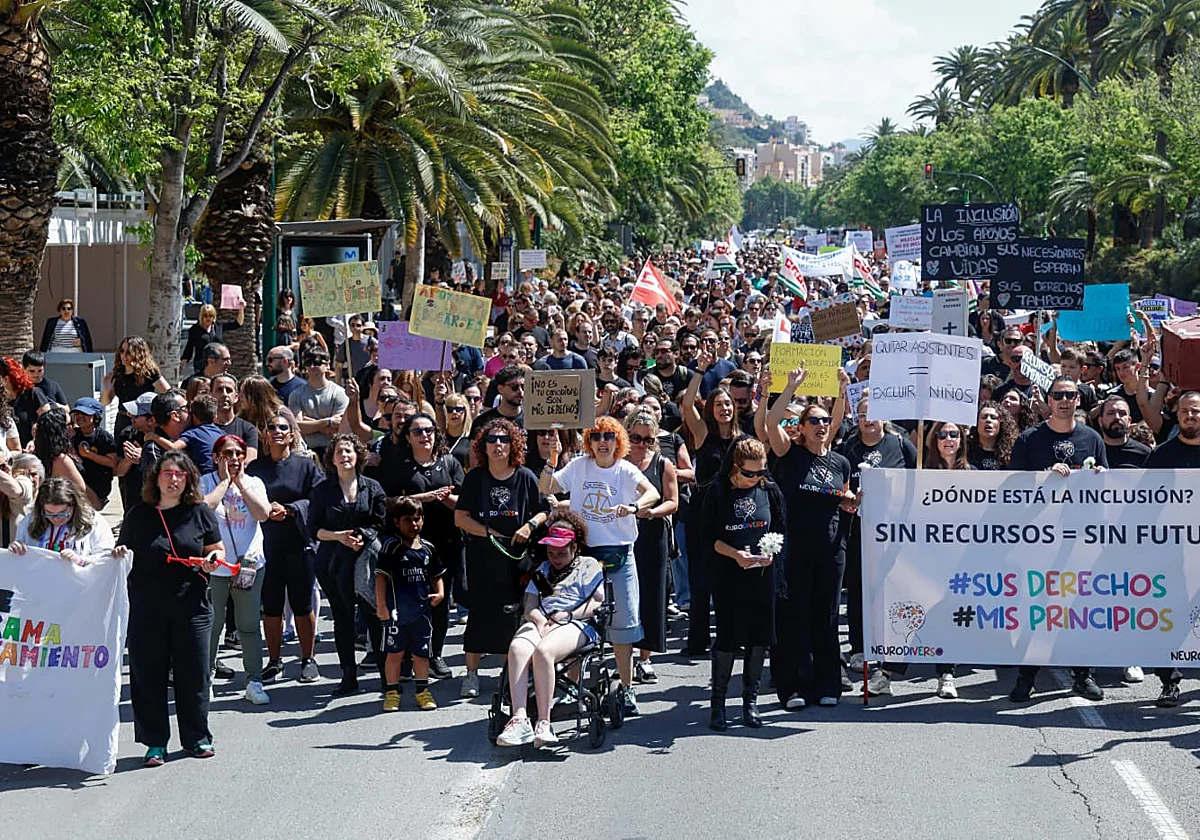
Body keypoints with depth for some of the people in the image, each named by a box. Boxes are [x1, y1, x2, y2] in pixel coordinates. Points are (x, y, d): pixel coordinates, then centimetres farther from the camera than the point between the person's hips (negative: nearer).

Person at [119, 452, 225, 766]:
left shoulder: (200, 513, 4)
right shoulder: (138, 515, 5)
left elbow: (218, 551, 10)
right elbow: (124, 553, 14)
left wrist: (212, 560, -11)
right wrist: (119, 554, -8)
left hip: (191, 606, 0)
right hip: (147, 608, 1)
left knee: (192, 672, 4)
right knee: (148, 673, 2)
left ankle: (196, 737, 18)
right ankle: (155, 743, 11)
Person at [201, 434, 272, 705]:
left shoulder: (253, 483, 8)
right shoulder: (206, 482, 1)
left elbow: (263, 514, -9)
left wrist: (240, 482, -7)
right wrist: (225, 481, -10)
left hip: (249, 564, 2)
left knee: (249, 625, 5)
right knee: (210, 625, 2)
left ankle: (254, 682, 11)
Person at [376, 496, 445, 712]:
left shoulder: (428, 548, 10)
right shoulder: (391, 546, -4)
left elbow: (437, 575, 21)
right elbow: (381, 576, -6)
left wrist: (440, 592, 2)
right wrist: (381, 605, -11)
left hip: (422, 610, 4)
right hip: (397, 611, -4)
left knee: (421, 652, 10)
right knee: (394, 652, 2)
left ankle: (422, 690, 20)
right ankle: (392, 692, 12)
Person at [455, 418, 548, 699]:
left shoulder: (525, 477, 2)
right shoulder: (475, 478, 1)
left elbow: (544, 511, 9)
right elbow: (460, 517, 1)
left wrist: (530, 525, -11)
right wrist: (490, 533, -11)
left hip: (516, 557, 0)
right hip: (482, 557, 0)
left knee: (515, 612, 0)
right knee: (480, 613, 0)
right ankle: (471, 674, 8)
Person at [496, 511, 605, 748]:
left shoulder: (589, 565, 18)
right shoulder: (543, 569, 32)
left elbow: (597, 603, 3)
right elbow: (530, 605, 19)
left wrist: (567, 615, -9)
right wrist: (540, 620, -4)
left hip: (575, 625, -4)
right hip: (540, 622, 4)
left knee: (543, 651, -38)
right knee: (517, 647, -33)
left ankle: (544, 723, -37)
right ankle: (519, 720, -44)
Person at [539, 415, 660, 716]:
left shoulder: (626, 471, -3)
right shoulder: (579, 467, 3)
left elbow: (653, 493, -21)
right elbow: (544, 488, 3)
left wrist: (633, 507, -40)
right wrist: (552, 459, -11)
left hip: (619, 554, -2)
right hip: (582, 552, 2)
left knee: (623, 623, -1)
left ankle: (627, 689, 7)